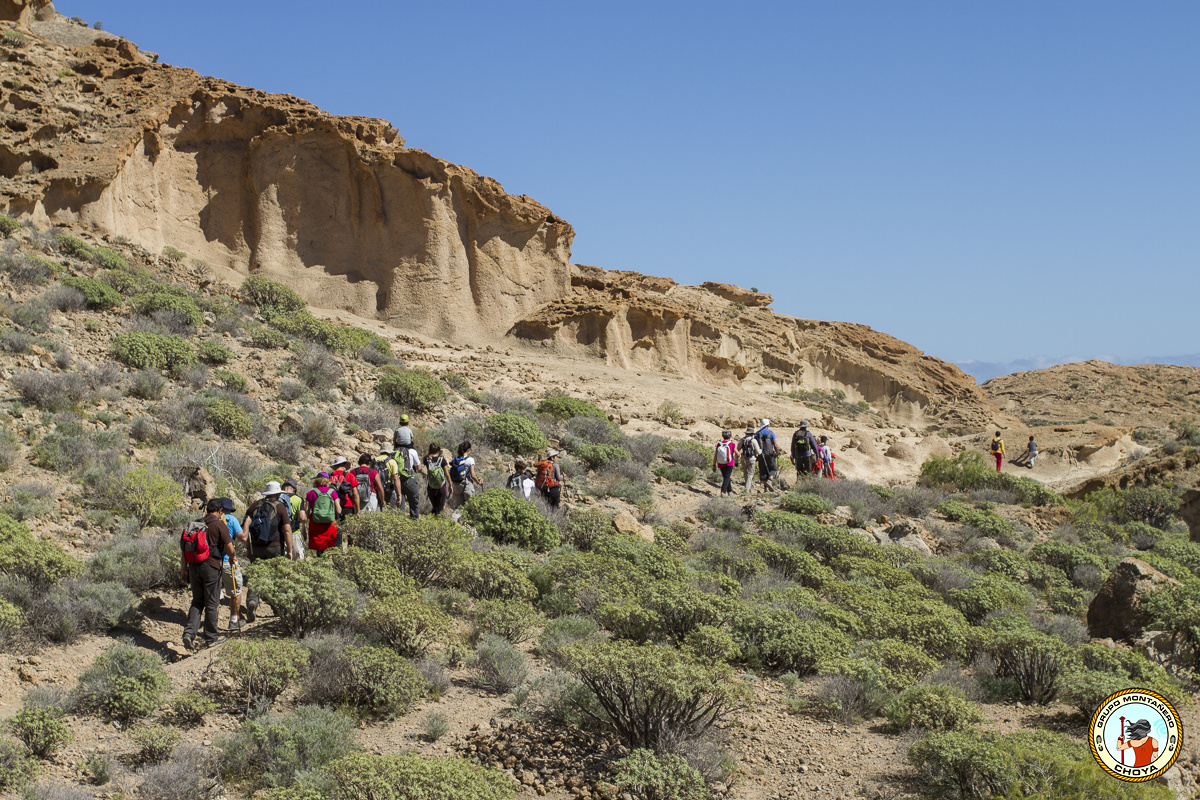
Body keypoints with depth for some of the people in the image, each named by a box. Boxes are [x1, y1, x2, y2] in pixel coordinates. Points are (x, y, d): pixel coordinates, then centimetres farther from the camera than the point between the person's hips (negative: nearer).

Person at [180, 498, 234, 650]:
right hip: (211, 566, -5)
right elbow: (230, 549, -9)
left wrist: (184, 569, 16)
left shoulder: (195, 524, 8)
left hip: (194, 567, 5)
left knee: (197, 601, 15)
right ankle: (211, 637, 14)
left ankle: (189, 632, 0)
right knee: (212, 603, 6)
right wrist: (231, 558, 13)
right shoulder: (219, 525, -8)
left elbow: (184, 548, 9)